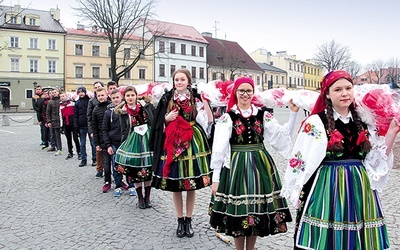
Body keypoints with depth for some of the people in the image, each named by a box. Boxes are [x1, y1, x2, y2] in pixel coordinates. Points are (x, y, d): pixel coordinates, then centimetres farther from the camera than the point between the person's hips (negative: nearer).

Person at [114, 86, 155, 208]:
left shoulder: (146, 106, 1)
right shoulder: (123, 112, 2)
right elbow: (124, 131, 3)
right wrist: (123, 147, -1)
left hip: (148, 139, 1)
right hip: (133, 141, 0)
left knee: (149, 170, 6)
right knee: (135, 172, 3)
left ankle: (147, 197, 21)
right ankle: (140, 198, 19)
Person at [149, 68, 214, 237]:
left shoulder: (196, 98, 1)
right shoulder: (167, 98, 5)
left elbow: (208, 121, -5)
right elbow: (158, 123, 9)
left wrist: (205, 103, -16)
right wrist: (166, 118, -9)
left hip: (192, 143, -1)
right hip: (173, 144, 1)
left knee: (192, 185, 6)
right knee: (175, 186, 7)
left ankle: (188, 220, 24)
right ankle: (180, 221, 25)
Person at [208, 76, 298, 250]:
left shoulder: (263, 115, 5)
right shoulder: (227, 117, -4)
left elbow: (283, 137, 2)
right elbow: (218, 149, -5)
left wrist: (293, 114, -5)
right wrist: (215, 178, -6)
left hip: (260, 166, 3)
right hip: (236, 167, -2)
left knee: (258, 210, 10)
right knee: (237, 210, 5)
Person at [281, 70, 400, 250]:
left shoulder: (364, 122, 8)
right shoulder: (315, 122, -8)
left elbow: (378, 160, 9)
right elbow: (301, 160, -8)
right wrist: (298, 194, -5)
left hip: (359, 187, 5)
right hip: (327, 187, -4)